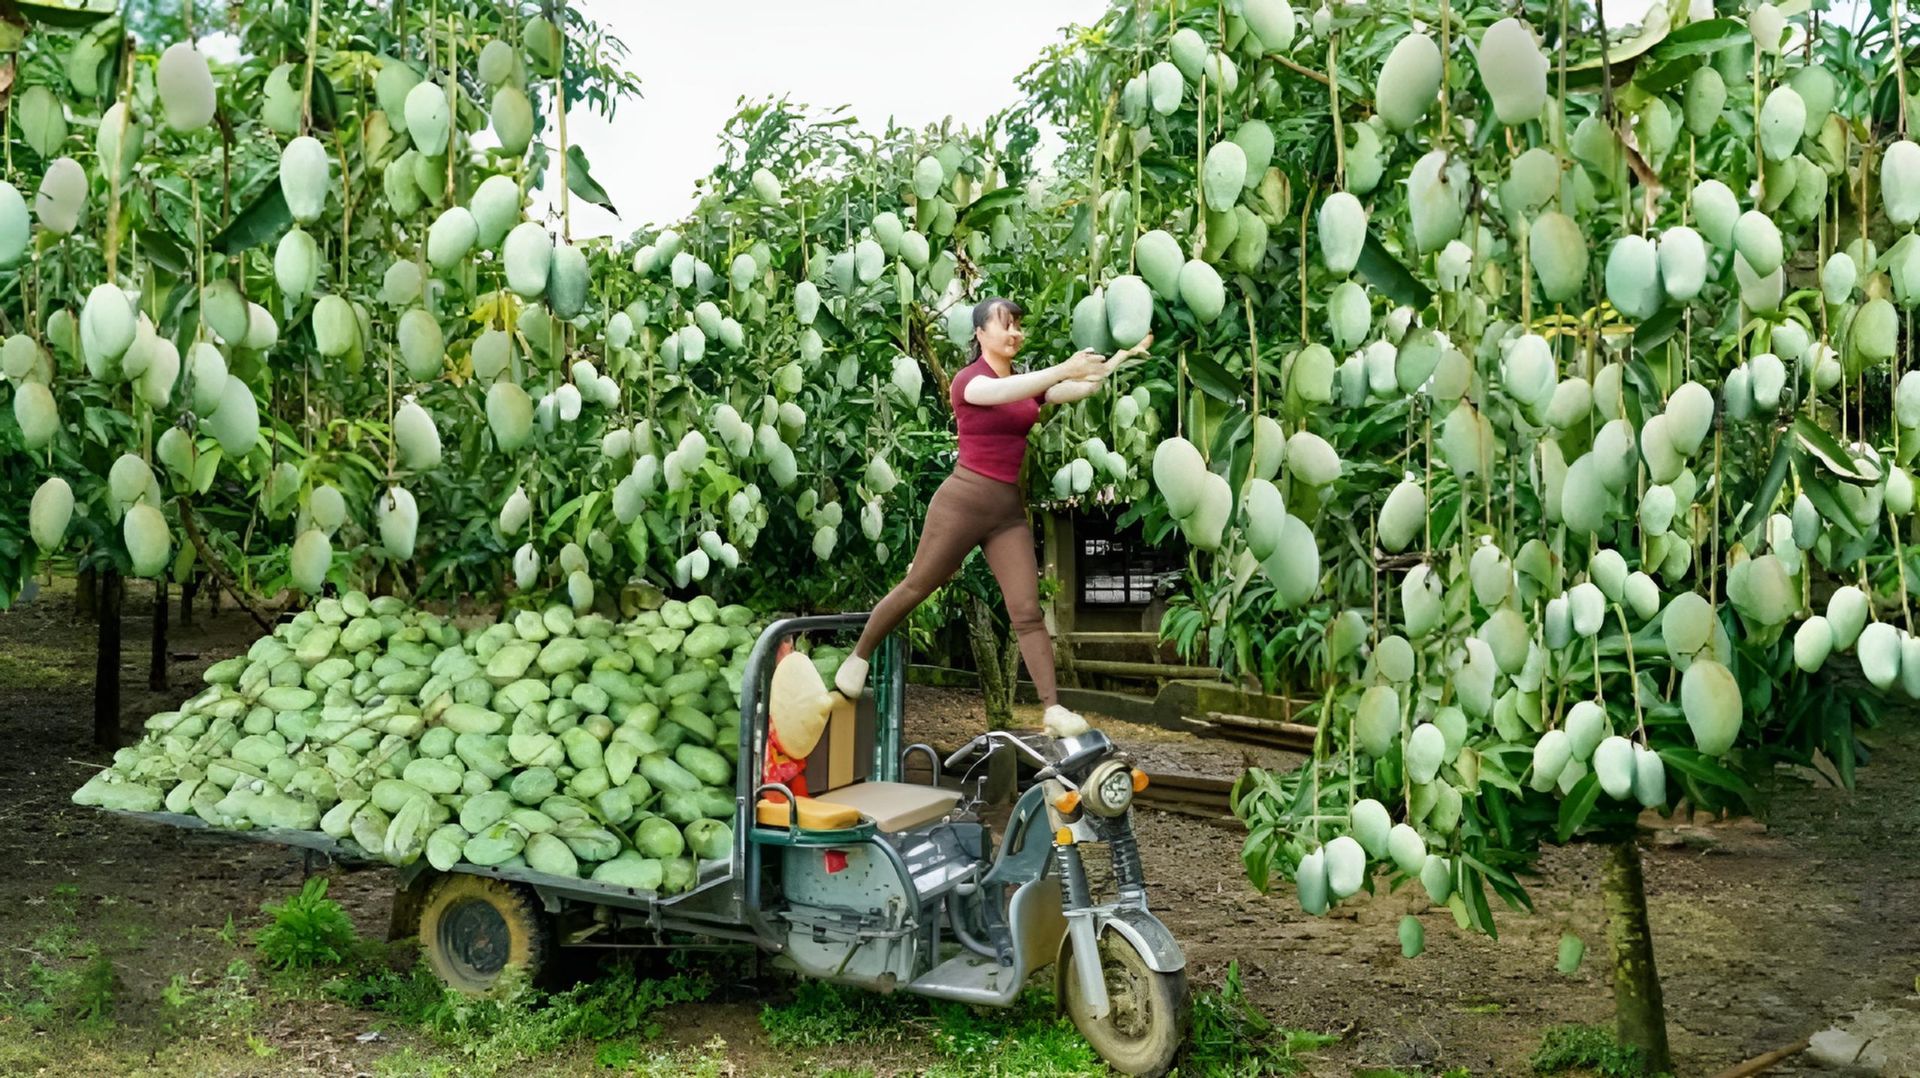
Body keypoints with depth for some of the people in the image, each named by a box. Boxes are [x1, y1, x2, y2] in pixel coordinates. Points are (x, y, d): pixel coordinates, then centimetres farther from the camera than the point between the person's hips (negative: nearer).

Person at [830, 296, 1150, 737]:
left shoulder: (1026, 382, 13)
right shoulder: (968, 379, -7)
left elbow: (1082, 389, 1)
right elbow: (1003, 392, -30)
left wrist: (1123, 355, -9)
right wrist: (1061, 369, -42)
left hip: (1010, 509, 5)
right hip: (963, 500, -5)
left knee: (1027, 611, -3)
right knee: (915, 589, 5)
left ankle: (1053, 710, -8)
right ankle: (858, 658, 26)